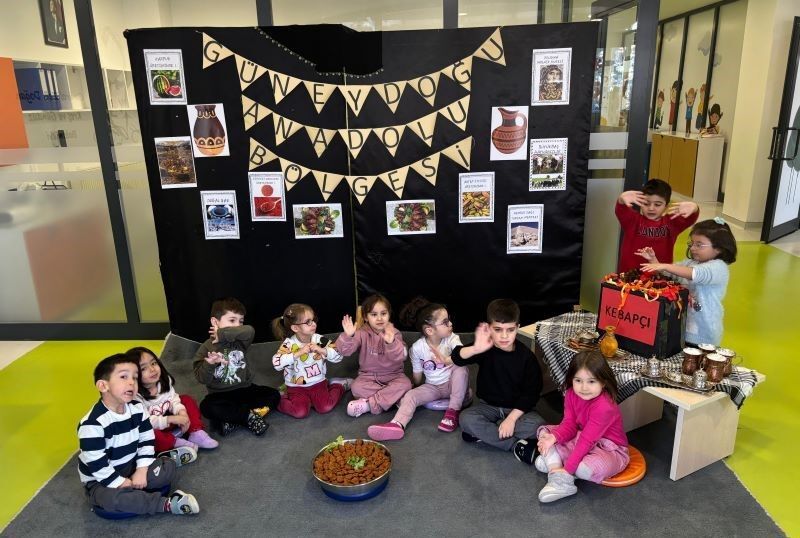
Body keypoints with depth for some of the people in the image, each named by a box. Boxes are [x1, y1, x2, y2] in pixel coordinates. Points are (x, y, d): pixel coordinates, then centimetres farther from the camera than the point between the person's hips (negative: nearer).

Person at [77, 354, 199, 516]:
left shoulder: (137, 409, -5)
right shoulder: (92, 424, -25)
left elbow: (146, 441, 2)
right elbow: (97, 465, -24)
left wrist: (142, 470, -9)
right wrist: (123, 484, -22)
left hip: (131, 466, 6)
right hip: (100, 480, -6)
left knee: (167, 470, -13)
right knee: (114, 499, -37)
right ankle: (167, 504, -31)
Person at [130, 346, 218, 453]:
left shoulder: (165, 381, -8)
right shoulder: (136, 396, -27)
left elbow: (174, 401, -3)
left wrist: (182, 412, -25)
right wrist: (172, 419, -34)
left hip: (168, 423, 7)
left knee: (187, 399, 0)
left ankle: (196, 434, -11)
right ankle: (176, 442, -20)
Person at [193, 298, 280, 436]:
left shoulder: (240, 341, -2)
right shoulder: (206, 347, -5)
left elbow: (249, 331, -28)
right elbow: (202, 378, -11)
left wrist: (223, 334, -25)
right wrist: (209, 364, -31)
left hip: (245, 389, 2)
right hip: (220, 394, -2)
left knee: (273, 394, -15)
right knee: (207, 407, -32)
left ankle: (231, 420, -21)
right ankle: (250, 416, -21)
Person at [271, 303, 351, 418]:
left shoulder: (320, 340, -6)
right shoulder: (289, 344, -14)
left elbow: (338, 356, -8)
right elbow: (276, 363, -28)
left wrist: (321, 350, -23)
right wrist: (298, 353, -31)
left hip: (318, 382, 2)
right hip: (296, 386, -2)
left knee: (325, 407, -18)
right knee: (300, 412, -23)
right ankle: (280, 399, 5)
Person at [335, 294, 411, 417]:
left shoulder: (394, 333, -6)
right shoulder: (362, 333, -7)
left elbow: (401, 357, -20)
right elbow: (345, 350, -20)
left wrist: (391, 343, -40)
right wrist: (348, 336, -41)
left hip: (393, 375, 1)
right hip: (369, 375, 0)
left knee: (405, 384, -29)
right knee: (356, 388, -28)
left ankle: (368, 404, -24)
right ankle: (393, 397, -20)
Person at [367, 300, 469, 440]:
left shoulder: (452, 338, -16)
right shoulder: (417, 348, -13)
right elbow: (417, 375, 2)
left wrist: (448, 360, -56)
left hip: (452, 384, -1)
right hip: (432, 387, 1)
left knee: (461, 369, -30)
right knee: (410, 395, -21)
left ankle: (453, 411, -22)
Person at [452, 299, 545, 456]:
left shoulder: (527, 356, -13)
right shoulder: (485, 348, -13)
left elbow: (531, 393, -11)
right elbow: (457, 357, -31)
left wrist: (511, 418, -21)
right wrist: (476, 349, -52)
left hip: (517, 408, 0)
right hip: (488, 405, 0)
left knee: (536, 425, -29)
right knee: (466, 419, -27)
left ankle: (484, 433, -17)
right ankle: (516, 445, -20)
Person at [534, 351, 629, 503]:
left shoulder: (604, 407, -32)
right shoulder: (571, 394, -8)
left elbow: (587, 441, -32)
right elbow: (569, 424, -8)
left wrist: (567, 468, -31)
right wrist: (554, 437, -29)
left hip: (608, 449, -7)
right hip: (580, 438, 7)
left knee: (588, 468, -38)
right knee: (545, 432, -4)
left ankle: (553, 461, -9)